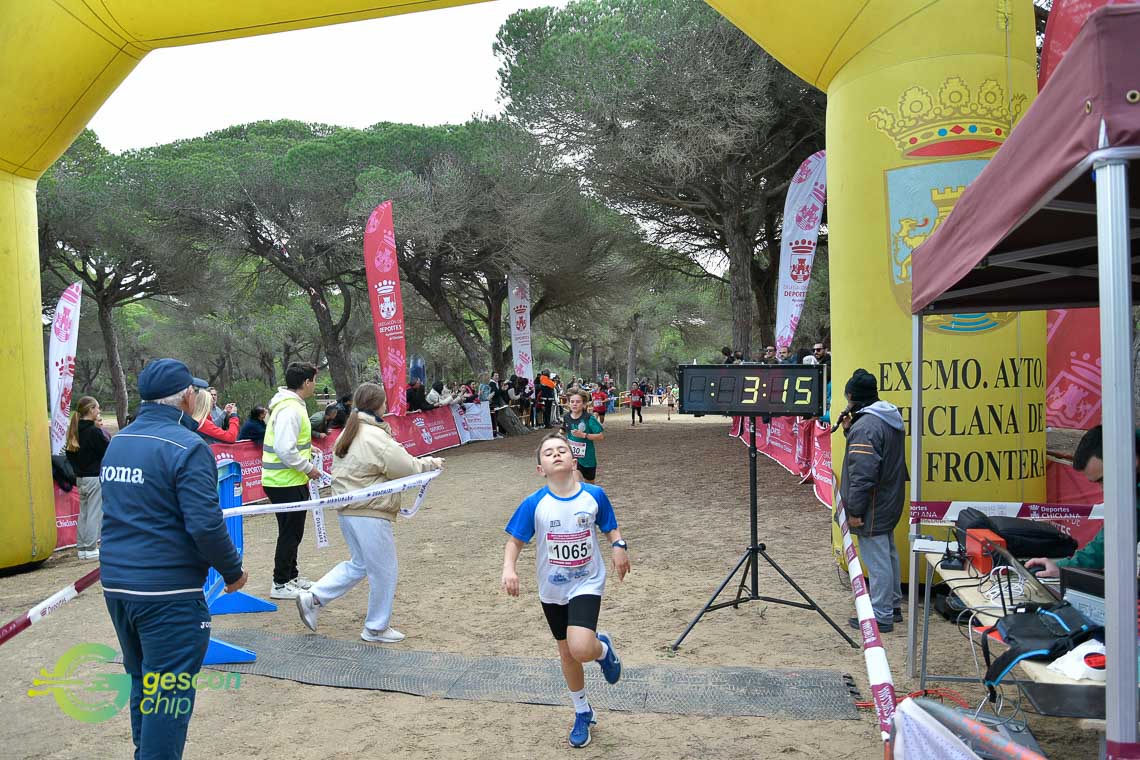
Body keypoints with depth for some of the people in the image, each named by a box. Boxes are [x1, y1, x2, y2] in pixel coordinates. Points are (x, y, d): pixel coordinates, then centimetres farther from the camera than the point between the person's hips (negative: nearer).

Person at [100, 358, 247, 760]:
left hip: (116, 584, 8)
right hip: (168, 592, -8)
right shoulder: (186, 447, -17)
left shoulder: (117, 442, 8)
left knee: (143, 682, 23)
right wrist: (233, 571, -7)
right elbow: (206, 524, -21)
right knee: (169, 696, 2)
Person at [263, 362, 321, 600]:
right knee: (290, 533, 1)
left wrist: (307, 448, 13)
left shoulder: (288, 404, 11)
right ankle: (280, 585, 11)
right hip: (286, 482, -10)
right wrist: (309, 468, -17)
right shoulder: (291, 409, -21)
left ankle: (291, 576, 32)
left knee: (292, 532, 20)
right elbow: (285, 449, -28)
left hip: (285, 481, 10)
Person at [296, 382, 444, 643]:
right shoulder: (377, 438, -19)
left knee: (358, 564, 23)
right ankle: (376, 628, 19)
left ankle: (312, 598, 17)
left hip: (347, 510, 10)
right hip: (369, 514, -9)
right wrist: (430, 462, 3)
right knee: (383, 570, 6)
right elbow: (408, 468, -15)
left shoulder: (348, 433, 11)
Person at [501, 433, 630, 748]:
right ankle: (582, 713, 41)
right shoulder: (534, 504, -13)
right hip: (552, 590, 2)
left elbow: (610, 528, 3)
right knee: (566, 653, 16)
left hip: (587, 584, -2)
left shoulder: (594, 495, -11)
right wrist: (509, 568, -23)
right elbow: (515, 541, -6)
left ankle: (603, 648, 16)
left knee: (581, 649, -22)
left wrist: (619, 546, -16)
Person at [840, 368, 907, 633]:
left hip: (872, 508, -10)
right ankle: (893, 606, 34)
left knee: (876, 559, -1)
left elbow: (863, 474, -27)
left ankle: (881, 616, 8)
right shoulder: (890, 418, 8)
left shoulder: (865, 426, -24)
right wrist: (849, 431, 7)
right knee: (888, 554, 20)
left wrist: (855, 510, -20)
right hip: (890, 502, 10)